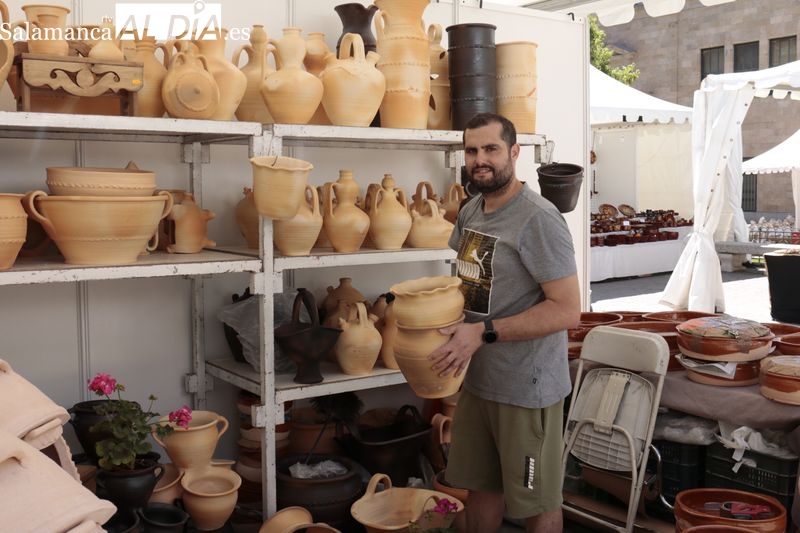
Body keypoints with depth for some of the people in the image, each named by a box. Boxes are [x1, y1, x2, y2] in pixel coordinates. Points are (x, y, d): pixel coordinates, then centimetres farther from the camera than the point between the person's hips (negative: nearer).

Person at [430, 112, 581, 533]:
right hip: (477, 377, 8)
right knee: (481, 486, 22)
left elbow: (567, 311, -22)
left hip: (526, 386, -7)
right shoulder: (470, 212, 6)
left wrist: (485, 333, -24)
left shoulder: (538, 219, -19)